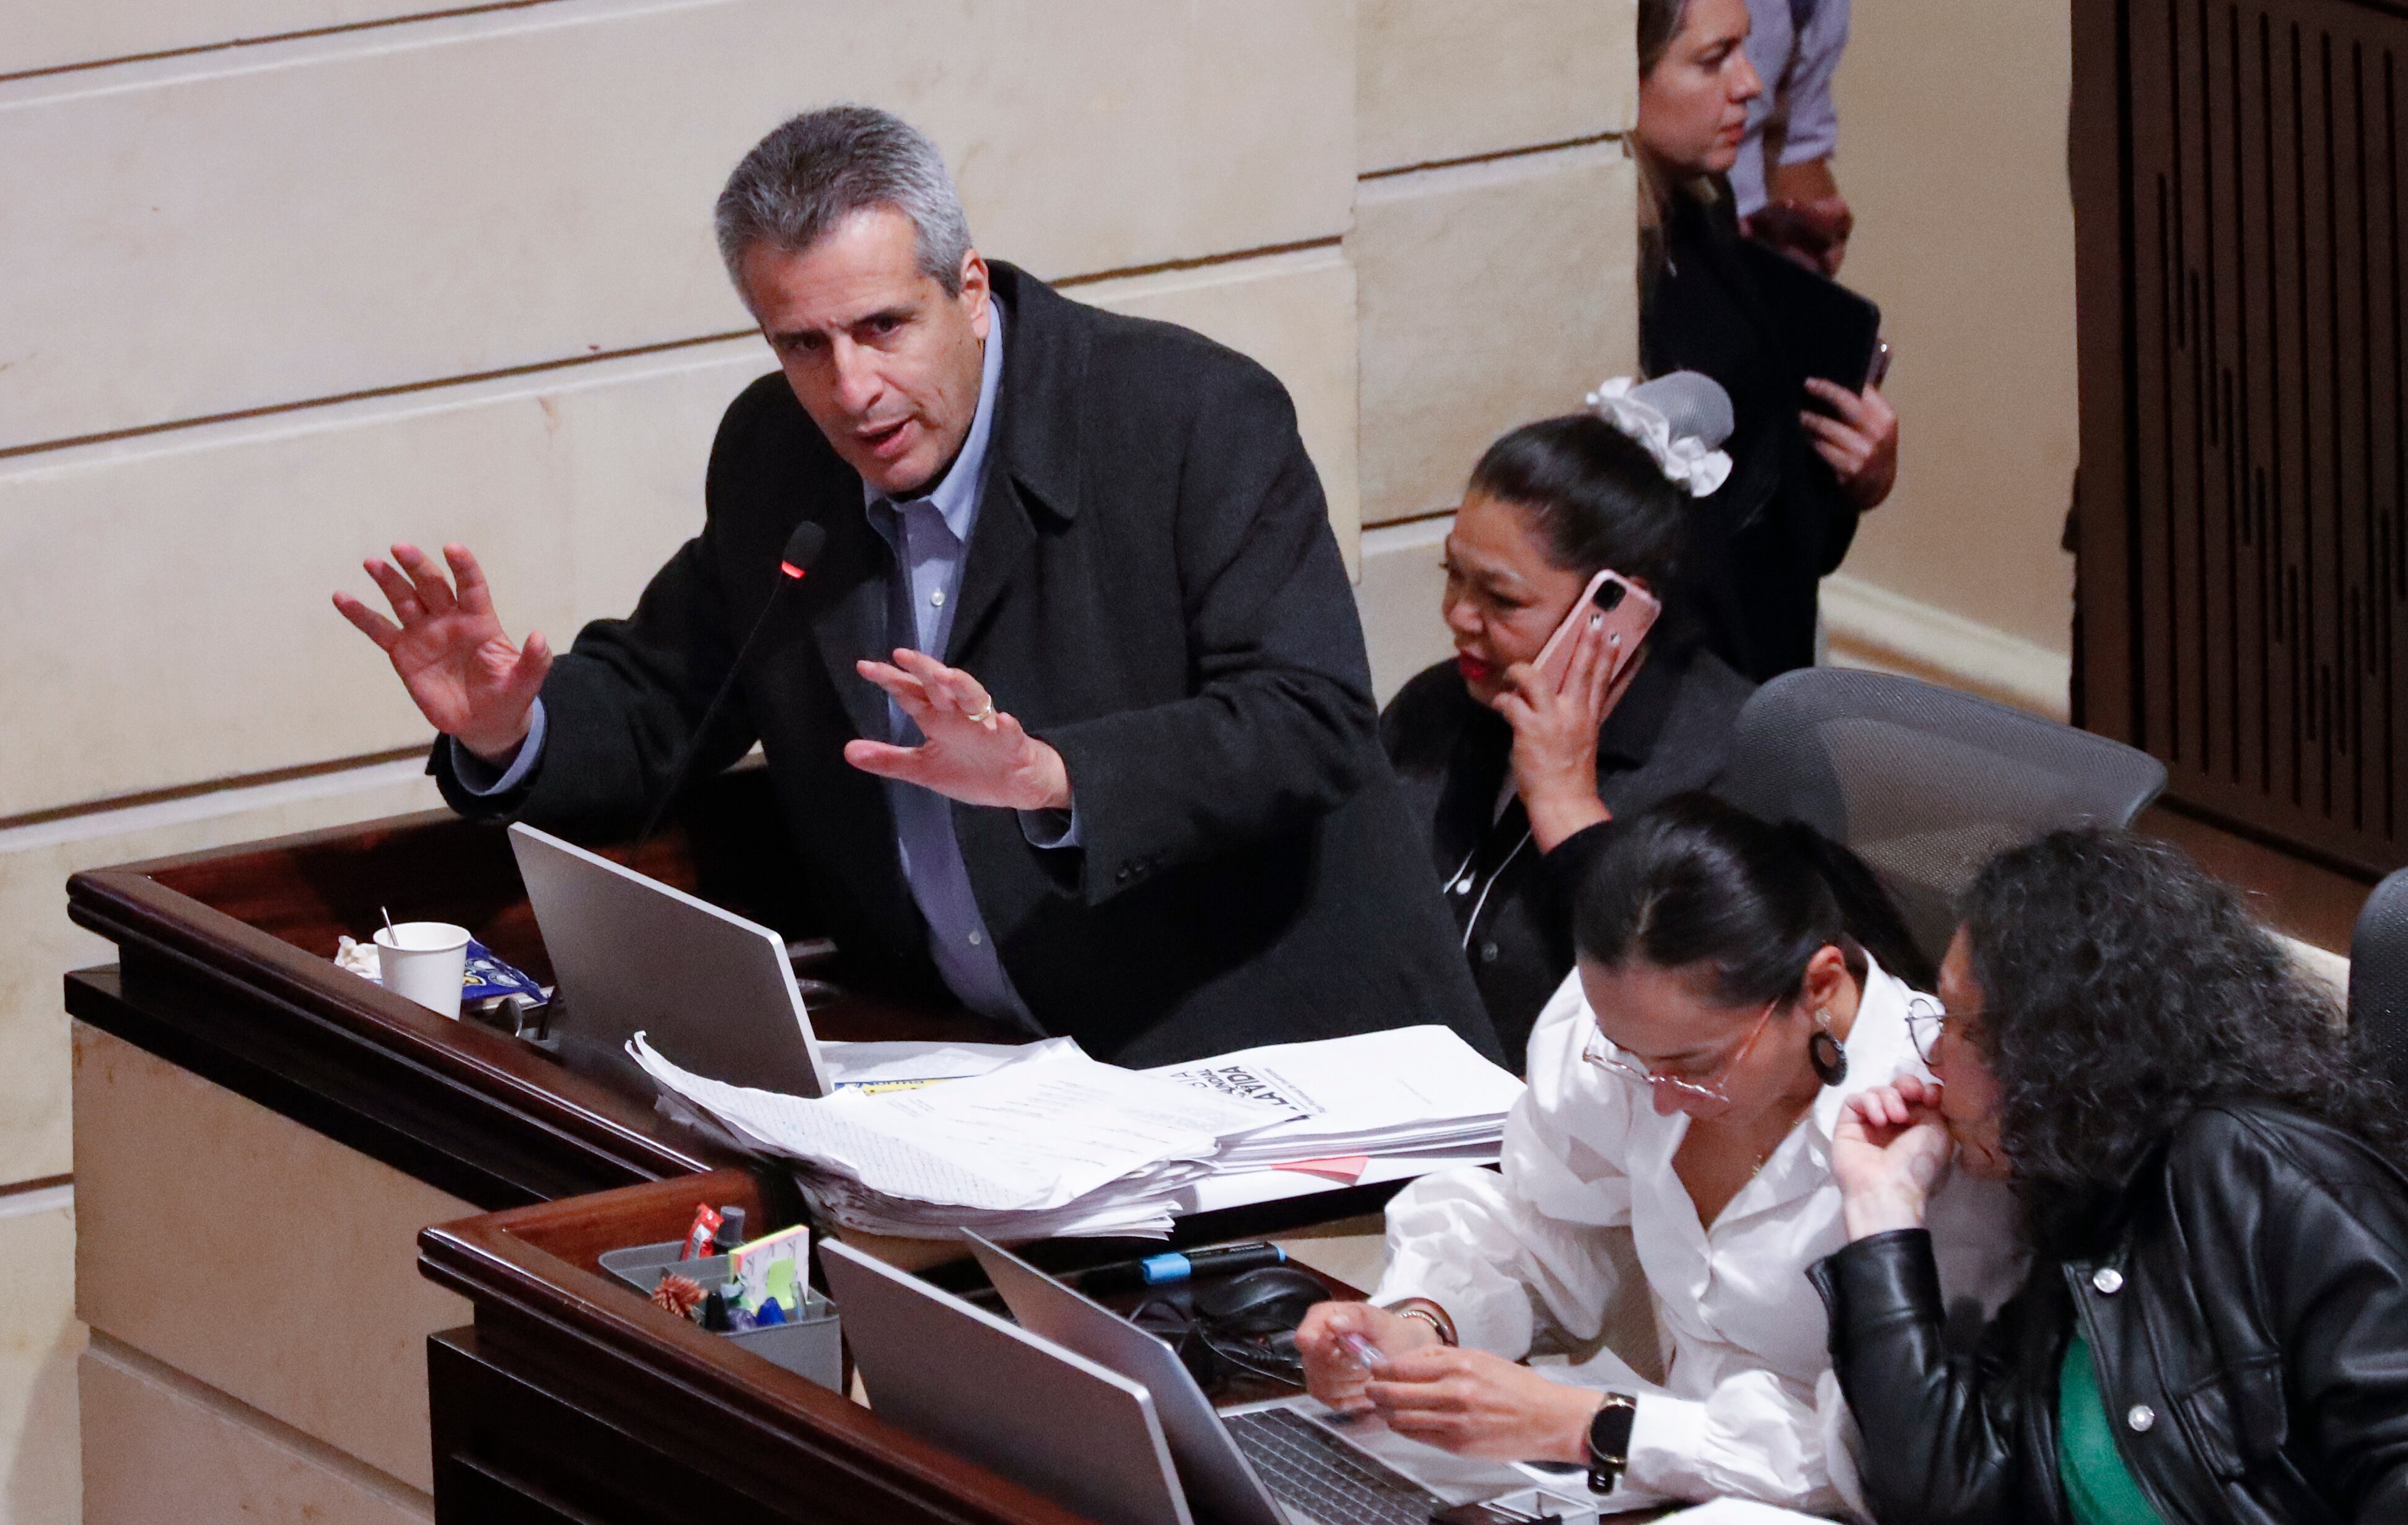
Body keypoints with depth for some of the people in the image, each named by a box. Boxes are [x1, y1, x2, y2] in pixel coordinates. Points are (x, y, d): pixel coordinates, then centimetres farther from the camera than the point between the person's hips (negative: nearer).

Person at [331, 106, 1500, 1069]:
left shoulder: (1203, 416, -10)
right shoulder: (772, 455, 8)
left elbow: (1312, 724, -19)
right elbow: (655, 702, 21)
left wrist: (1048, 777, -34)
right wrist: (506, 734, -3)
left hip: (1255, 1063, -6)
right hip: (966, 1066, 6)